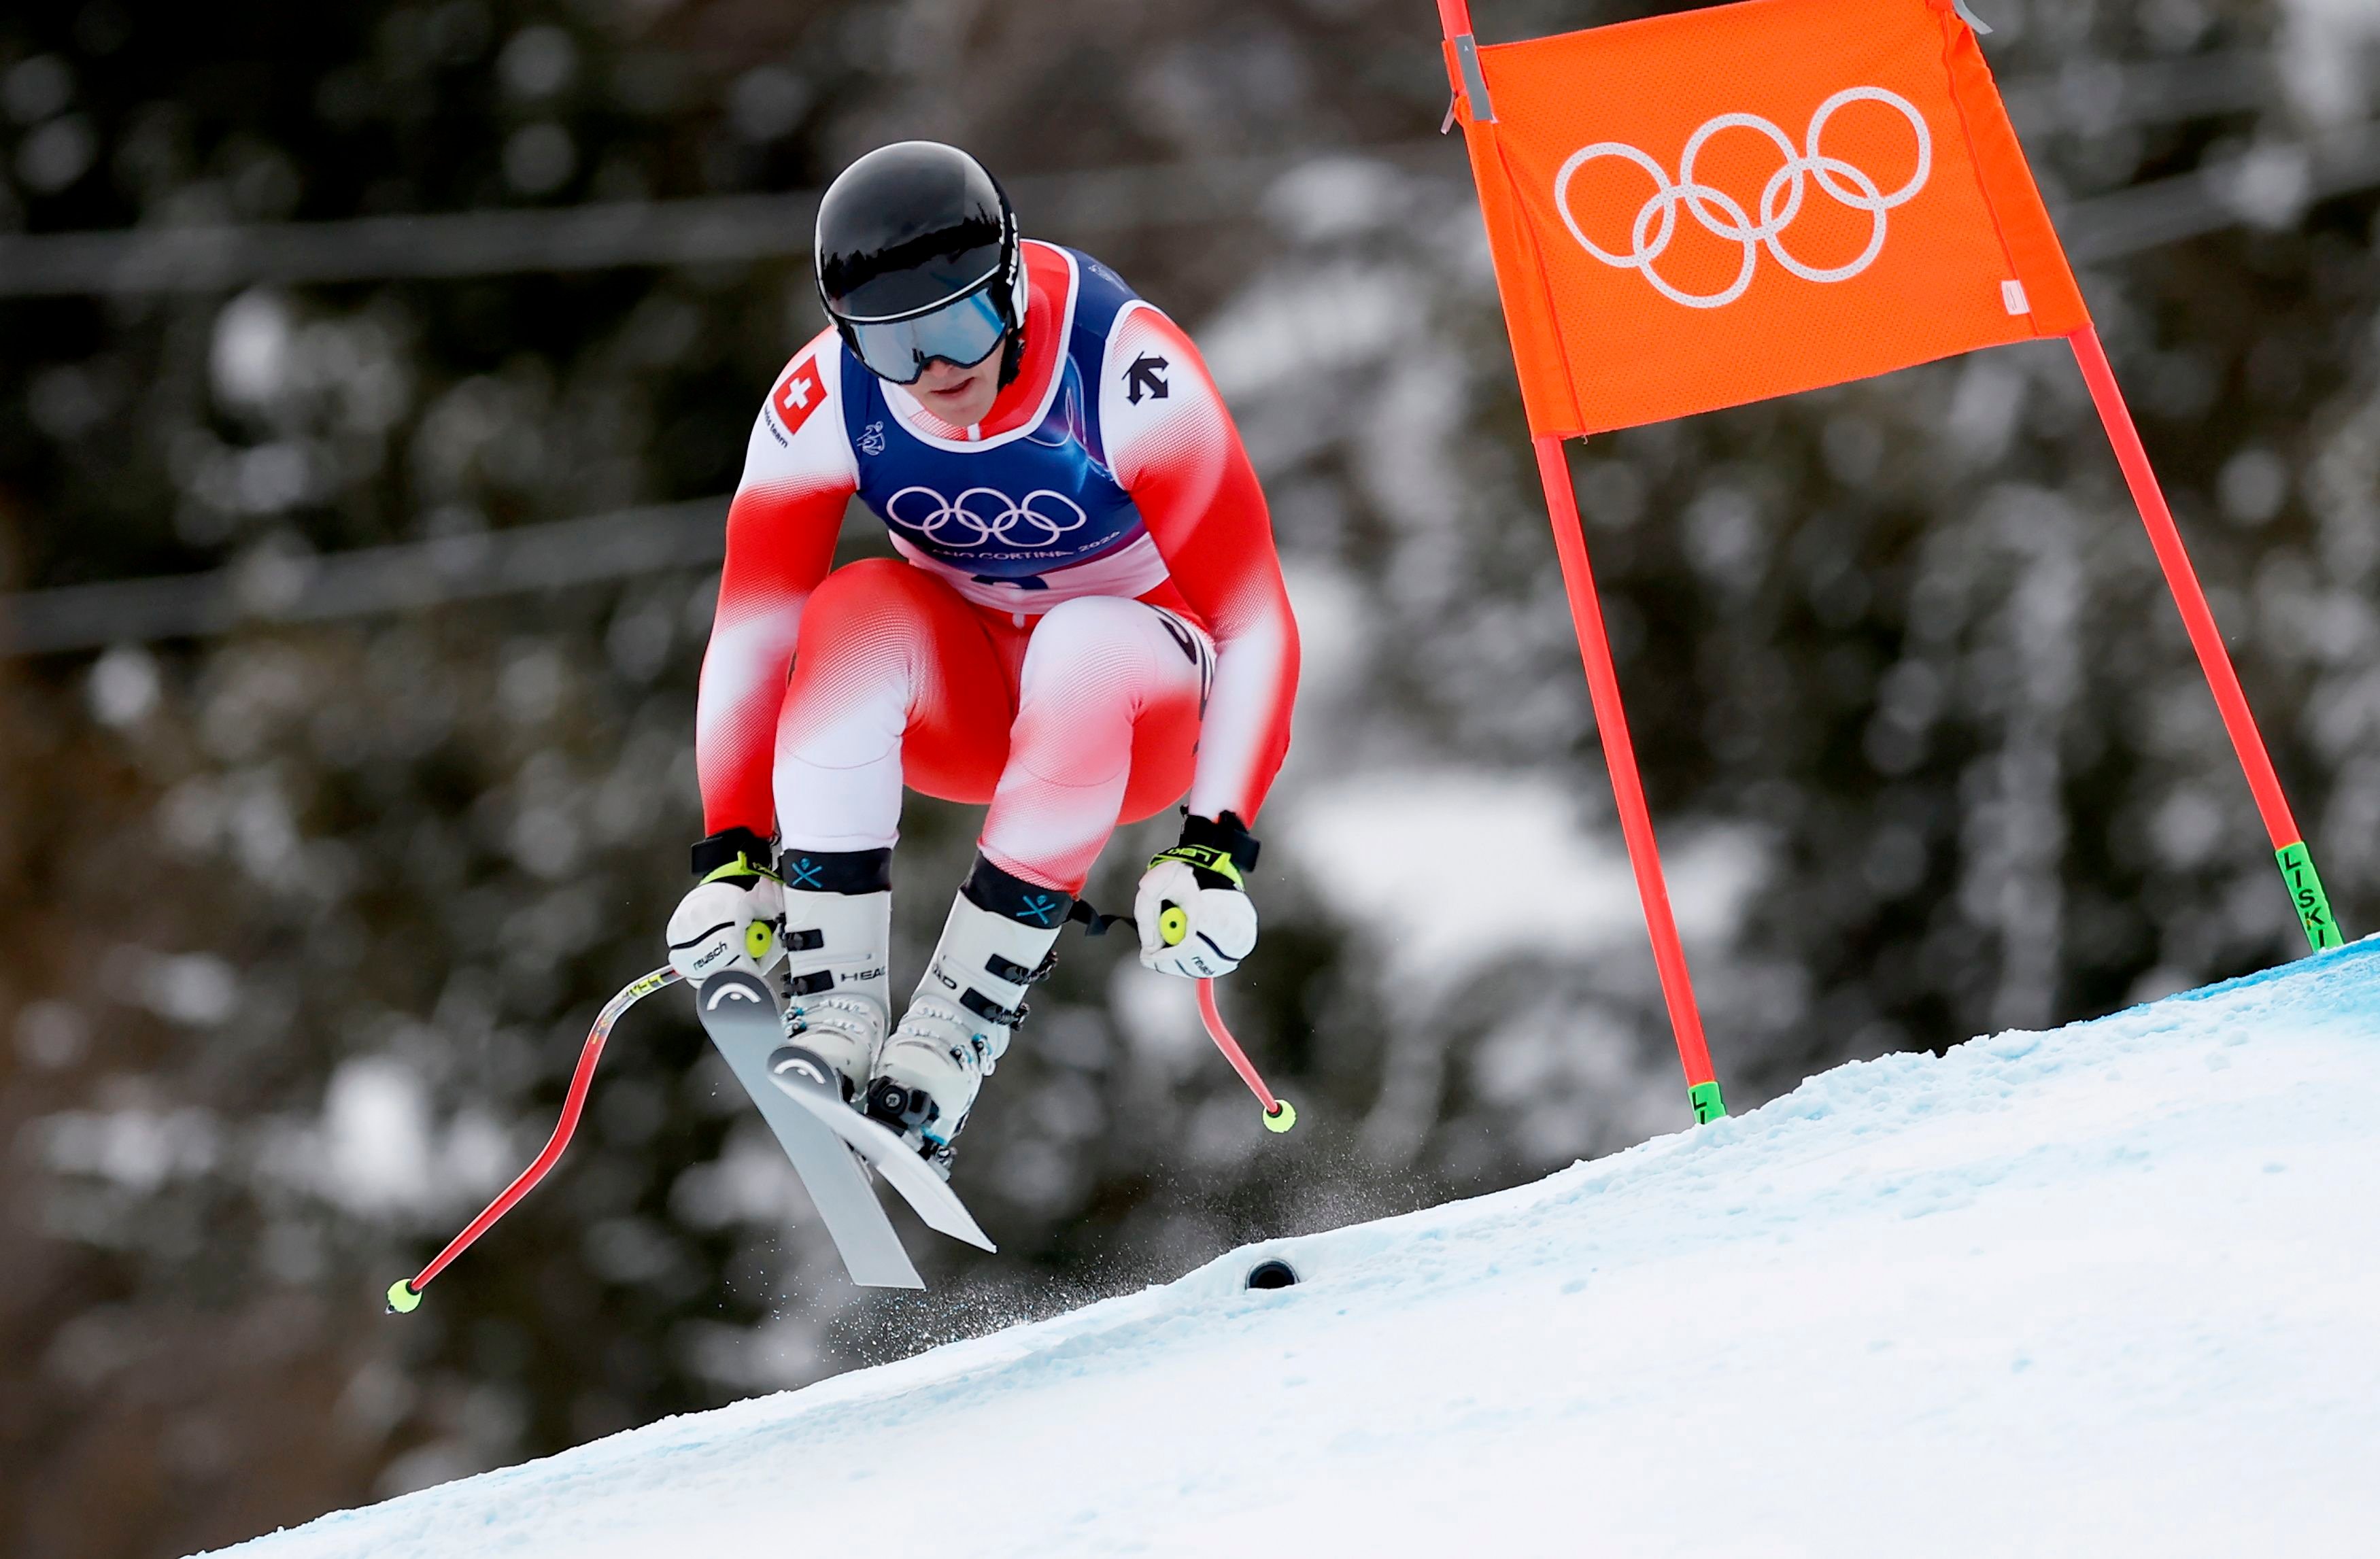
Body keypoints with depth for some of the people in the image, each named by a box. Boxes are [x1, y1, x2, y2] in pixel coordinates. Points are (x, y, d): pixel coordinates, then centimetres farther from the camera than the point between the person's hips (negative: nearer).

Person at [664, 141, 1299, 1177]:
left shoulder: (1124, 372, -27)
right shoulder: (823, 400, -17)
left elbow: (1255, 623, -25)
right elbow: (752, 631, -13)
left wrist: (1216, 851, -34)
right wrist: (731, 857, -23)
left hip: (1136, 709, -2)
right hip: (959, 700, 3)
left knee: (1089, 647, -36)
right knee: (859, 612, -29)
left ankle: (954, 1040, -31)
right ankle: (831, 1015, -28)